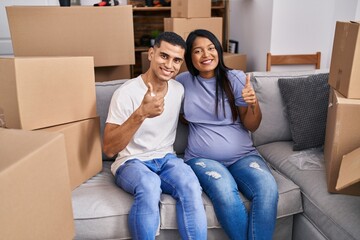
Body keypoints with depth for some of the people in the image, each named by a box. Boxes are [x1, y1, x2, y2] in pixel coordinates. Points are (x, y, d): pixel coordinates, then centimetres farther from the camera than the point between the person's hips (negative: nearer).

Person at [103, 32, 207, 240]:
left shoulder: (179, 89, 3)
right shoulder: (126, 93, -14)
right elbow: (109, 149, -21)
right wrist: (141, 113, -34)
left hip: (166, 158, 4)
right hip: (131, 162, -3)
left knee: (191, 185, -30)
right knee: (149, 186, -38)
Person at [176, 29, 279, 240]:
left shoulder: (236, 78, 0)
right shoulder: (184, 81, 4)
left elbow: (252, 126, 0)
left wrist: (254, 104, -20)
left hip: (243, 155, 1)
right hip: (202, 158, 0)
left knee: (268, 189, -30)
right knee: (224, 191, -33)